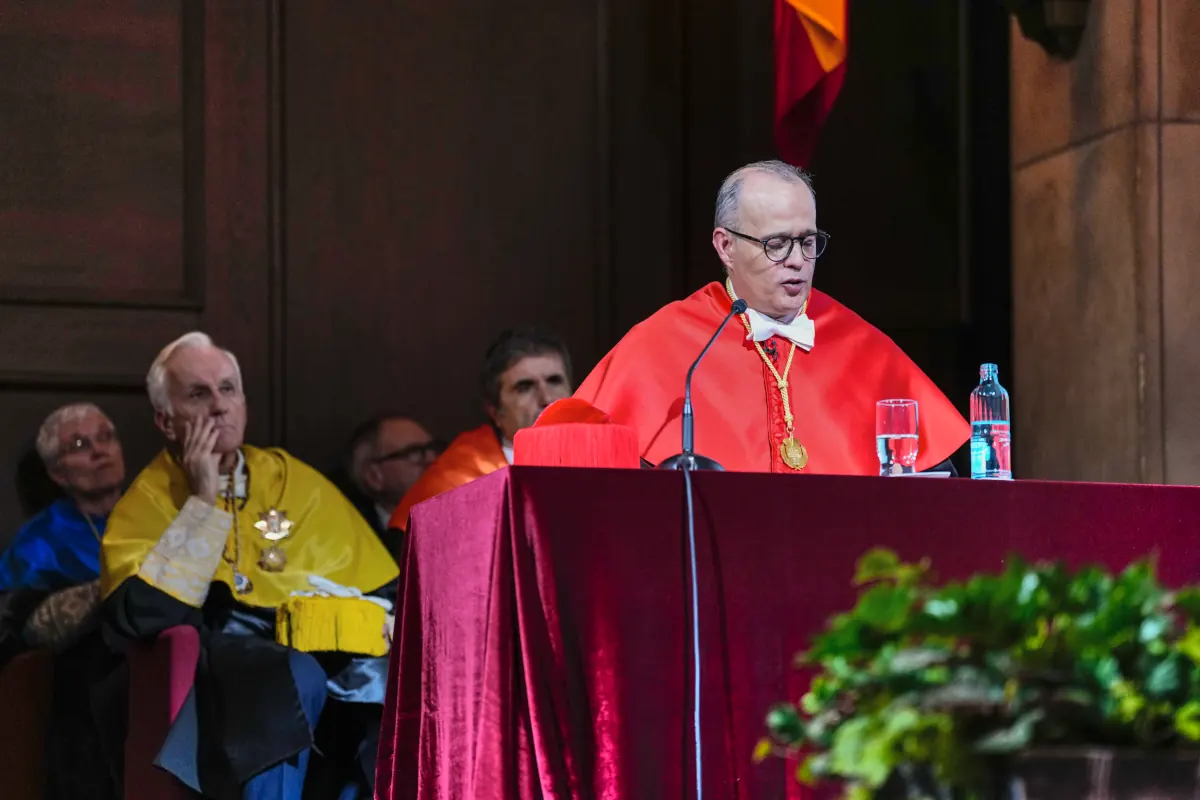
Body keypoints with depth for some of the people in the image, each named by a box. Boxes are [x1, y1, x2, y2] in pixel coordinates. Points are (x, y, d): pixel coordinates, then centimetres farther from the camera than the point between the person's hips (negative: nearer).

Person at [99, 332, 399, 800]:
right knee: (291, 678, -38)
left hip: (340, 652, 4)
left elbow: (387, 590, 24)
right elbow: (143, 614, -10)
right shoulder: (147, 501, 9)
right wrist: (203, 500, -4)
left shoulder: (296, 480, 21)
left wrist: (385, 631, 1)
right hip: (233, 659, -3)